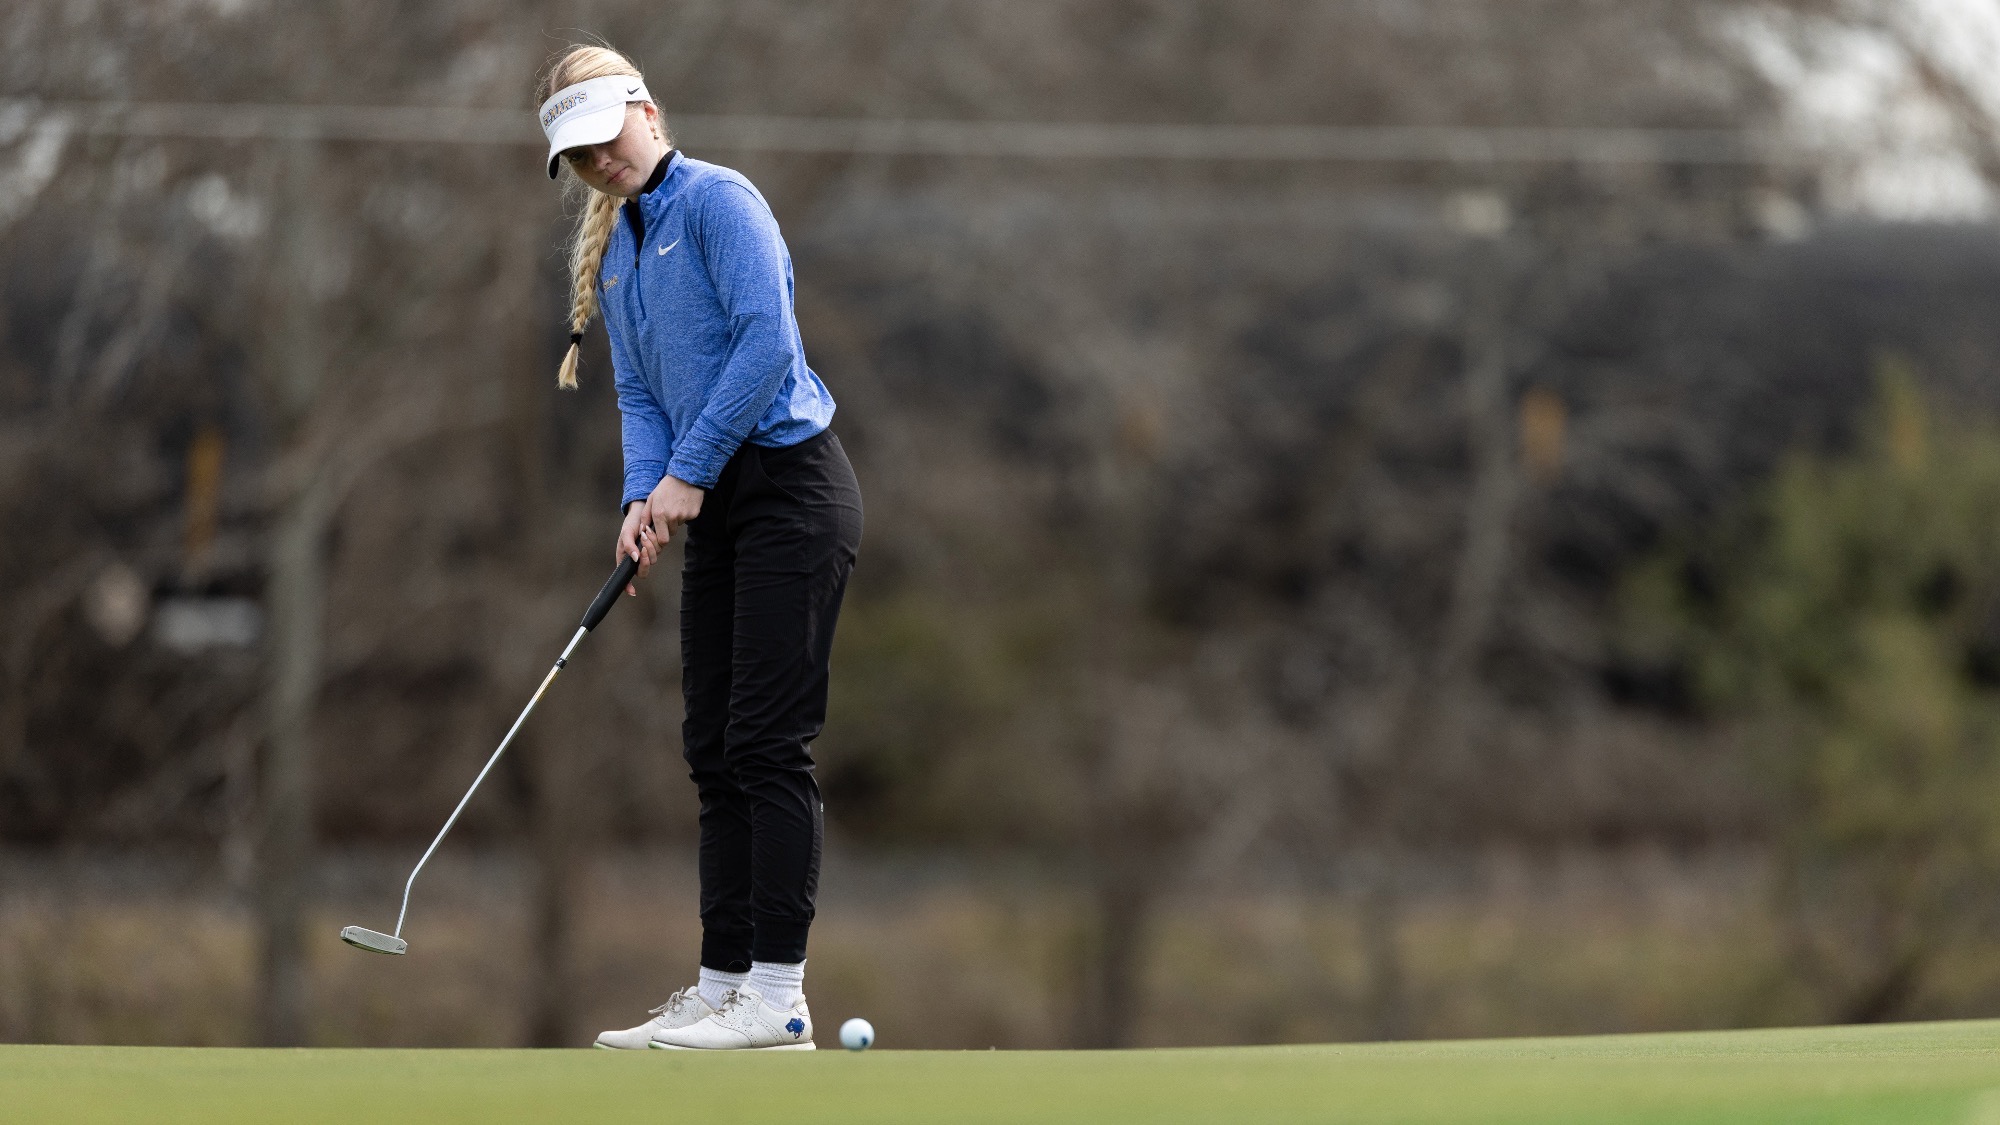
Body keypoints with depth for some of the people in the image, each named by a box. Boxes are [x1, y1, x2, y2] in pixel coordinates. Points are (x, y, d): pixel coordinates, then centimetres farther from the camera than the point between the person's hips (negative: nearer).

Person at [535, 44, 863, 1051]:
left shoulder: (717, 201, -9)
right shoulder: (610, 255, 16)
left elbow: (767, 339, -18)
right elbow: (638, 393, 15)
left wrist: (688, 470, -16)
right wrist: (644, 495, -4)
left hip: (790, 486, -9)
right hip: (716, 508, 9)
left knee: (768, 741, -12)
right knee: (713, 749, 6)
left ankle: (778, 996, -13)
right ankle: (720, 988, 8)